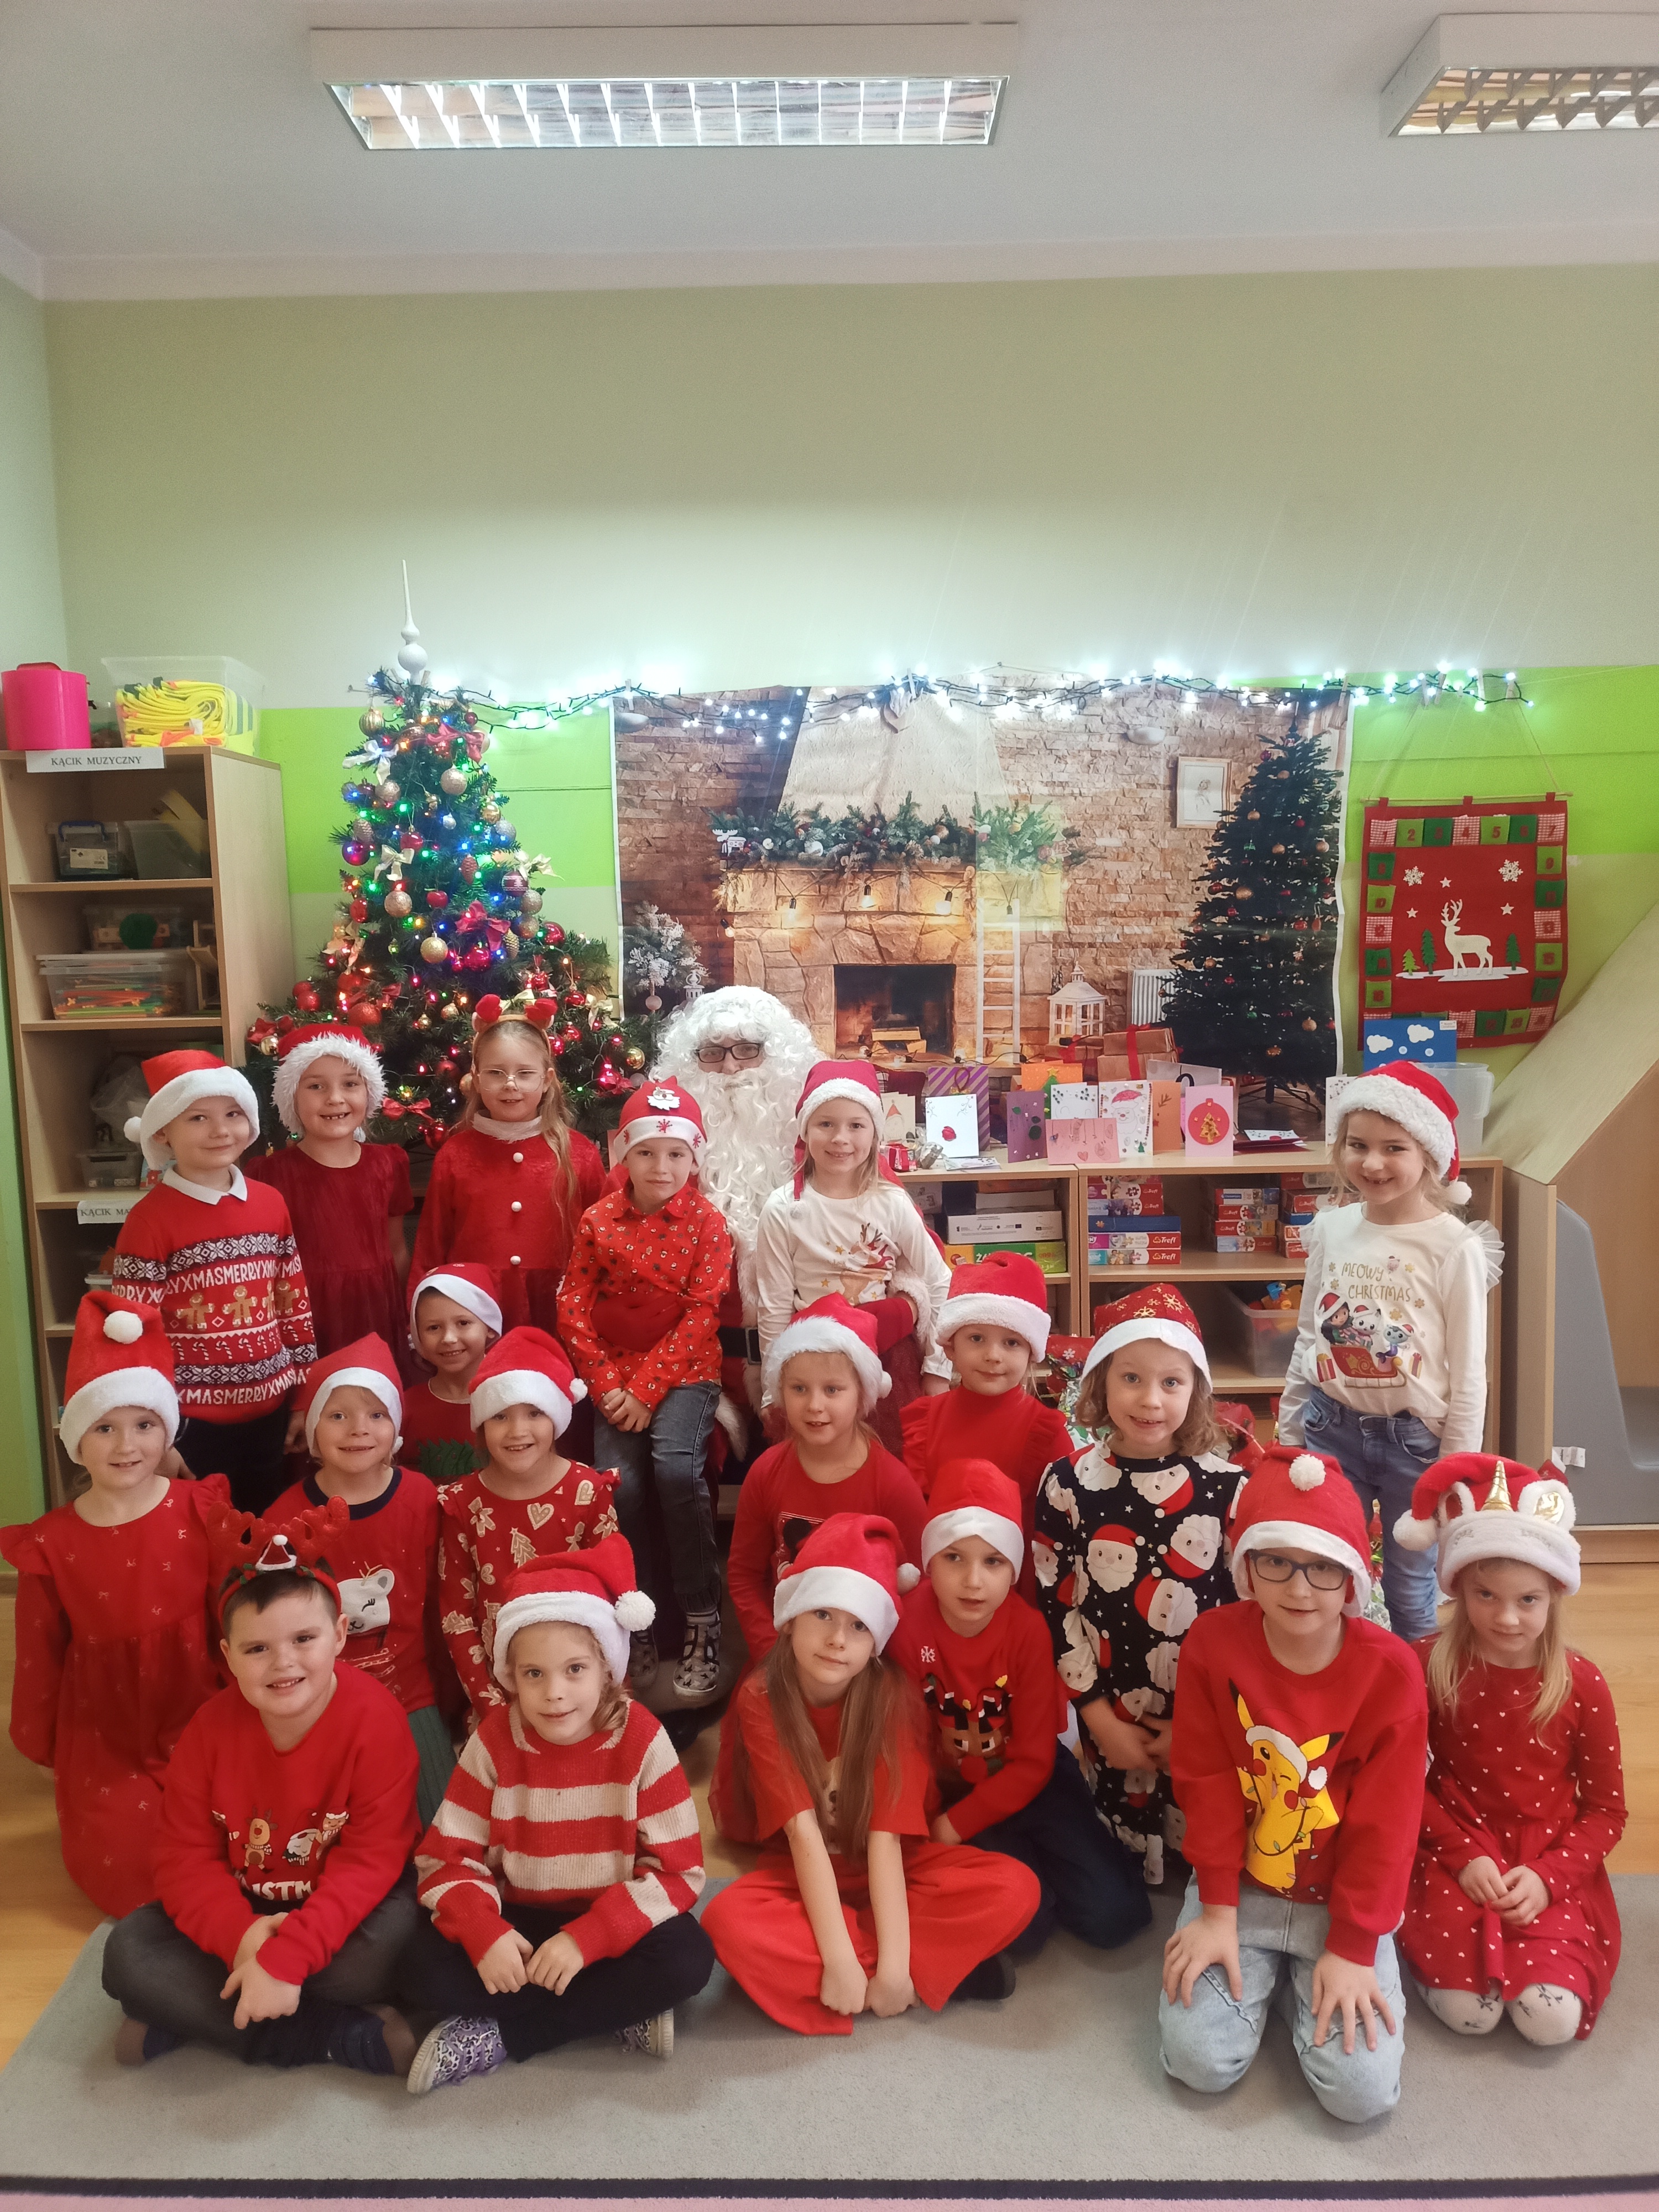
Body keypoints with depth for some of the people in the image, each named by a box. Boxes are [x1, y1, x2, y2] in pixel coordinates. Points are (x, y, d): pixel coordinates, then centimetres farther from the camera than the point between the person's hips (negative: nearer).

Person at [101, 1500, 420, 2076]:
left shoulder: (375, 1719, -22)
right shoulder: (212, 1728, -10)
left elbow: (372, 1859, -23)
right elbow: (184, 1855, -8)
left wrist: (287, 1957, -34)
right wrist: (240, 1934, -27)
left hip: (337, 1914, -4)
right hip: (242, 1914, 4)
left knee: (393, 1938, -36)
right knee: (129, 1952, -19)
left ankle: (193, 2013, -16)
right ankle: (350, 2038, -23)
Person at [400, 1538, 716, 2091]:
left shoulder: (641, 1740, -15)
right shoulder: (495, 1740, -10)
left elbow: (679, 1869, -16)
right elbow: (447, 1857, -8)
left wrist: (586, 1939, -26)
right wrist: (484, 1932, -28)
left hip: (612, 1921, -1)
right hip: (516, 1922, 2)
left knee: (687, 1959, -30)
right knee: (426, 1970, -25)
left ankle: (497, 2036, -19)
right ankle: (618, 2010, -20)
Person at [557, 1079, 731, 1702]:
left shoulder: (707, 1223, -3)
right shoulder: (598, 1220, 3)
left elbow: (702, 1315, -9)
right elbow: (574, 1307, 2)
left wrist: (648, 1389, -15)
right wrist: (606, 1384, -8)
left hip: (683, 1370, -2)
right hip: (616, 1372, 2)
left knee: (676, 1465, -27)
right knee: (621, 1484, -18)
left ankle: (702, 1616, -11)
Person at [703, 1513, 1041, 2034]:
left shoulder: (891, 1695, -17)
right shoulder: (760, 1700, -18)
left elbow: (886, 1835, -23)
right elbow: (804, 1833, -24)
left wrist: (892, 1966, -30)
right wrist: (839, 1959, -30)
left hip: (889, 1869, 0)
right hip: (801, 1876, 1)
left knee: (1015, 1888, -24)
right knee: (727, 1922, -34)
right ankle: (944, 1962, -23)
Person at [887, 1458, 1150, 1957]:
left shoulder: (1027, 1629, -20)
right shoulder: (908, 1623, -23)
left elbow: (1033, 1762, -15)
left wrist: (954, 1828, -18)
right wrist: (927, 1825, -18)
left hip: (1026, 1781, 1)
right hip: (950, 1785, -1)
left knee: (1112, 1915, -13)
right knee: (1024, 1925, -21)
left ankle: (1036, 1857, 14)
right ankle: (1013, 1859, 10)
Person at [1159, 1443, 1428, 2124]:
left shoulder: (1391, 1671, -18)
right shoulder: (1212, 1643, -16)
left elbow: (1384, 1824, -12)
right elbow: (1207, 1788, -9)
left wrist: (1353, 1949, -12)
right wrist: (1216, 1911, -8)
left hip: (1341, 1899, 0)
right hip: (1241, 1889, 1)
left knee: (1364, 2089, -13)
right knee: (1199, 2058, -14)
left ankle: (1314, 1976, 18)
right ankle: (1264, 1969, 18)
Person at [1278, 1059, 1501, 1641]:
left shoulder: (1454, 1248, -14)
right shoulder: (1331, 1228, -2)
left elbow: (1468, 1371, -8)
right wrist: (1290, 1432, 11)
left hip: (1414, 1438, -3)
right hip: (1332, 1427, 4)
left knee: (1412, 1593, 12)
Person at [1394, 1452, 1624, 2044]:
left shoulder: (1581, 1685, -6)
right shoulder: (1426, 1667, -8)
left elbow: (1606, 1808, 1)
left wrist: (1547, 1876, -12)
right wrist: (1463, 1855, -12)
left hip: (1550, 1864, 1)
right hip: (1456, 1854, -1)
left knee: (1552, 2018, -18)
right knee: (1468, 2010, -20)